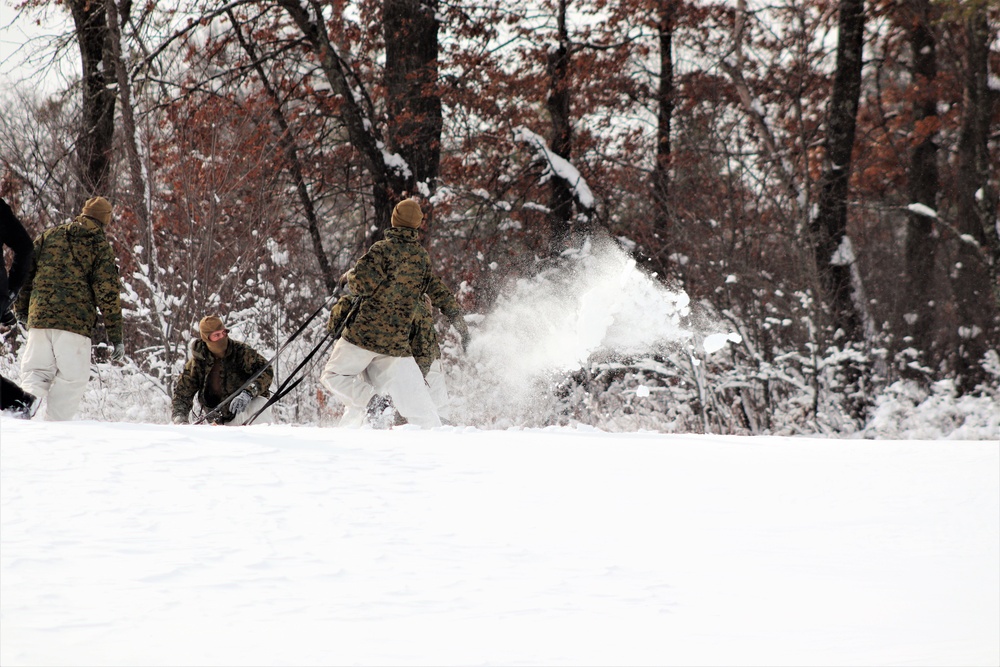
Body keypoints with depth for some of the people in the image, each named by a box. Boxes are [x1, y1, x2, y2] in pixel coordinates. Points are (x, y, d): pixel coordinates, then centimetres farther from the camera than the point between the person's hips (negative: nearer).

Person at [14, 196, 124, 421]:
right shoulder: (101, 245, 4)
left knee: (36, 372, 8)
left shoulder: (49, 235, 15)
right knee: (72, 378, 2)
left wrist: (21, 308, 26)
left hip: (39, 318, 3)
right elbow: (107, 292, -1)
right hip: (75, 321, -3)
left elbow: (25, 270, 14)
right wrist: (115, 336, 1)